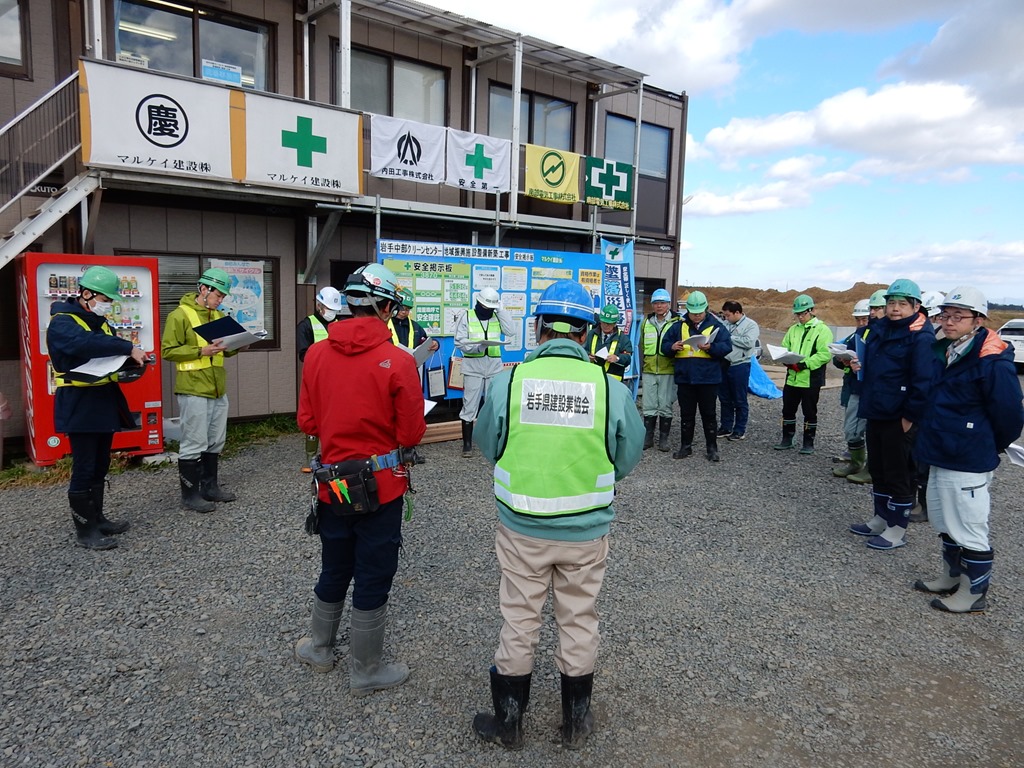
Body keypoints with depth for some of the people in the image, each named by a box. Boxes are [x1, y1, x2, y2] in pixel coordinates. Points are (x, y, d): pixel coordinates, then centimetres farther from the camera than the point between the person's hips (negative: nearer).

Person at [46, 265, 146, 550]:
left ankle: (97, 518, 27)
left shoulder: (99, 322, 15)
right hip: (79, 406, -9)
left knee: (100, 467, 15)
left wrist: (130, 362, -1)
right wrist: (128, 348, -36)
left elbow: (107, 353, 20)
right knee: (84, 470, -3)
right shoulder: (62, 322, -14)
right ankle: (84, 530, 6)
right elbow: (86, 343, -35)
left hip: (104, 403, 9)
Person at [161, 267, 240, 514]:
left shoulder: (218, 316, 14)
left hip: (218, 390, 8)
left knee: (215, 442, 14)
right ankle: (190, 495, 7)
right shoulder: (179, 315, -9)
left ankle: (210, 486, 26)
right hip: (193, 390, -8)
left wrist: (236, 346, 0)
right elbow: (168, 351, -13)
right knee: (194, 444, -2)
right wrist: (201, 351, -23)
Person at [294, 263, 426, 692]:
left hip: (332, 481, 5)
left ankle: (318, 648, 43)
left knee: (334, 571, 24)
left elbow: (306, 422, 2)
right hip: (381, 484, -4)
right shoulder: (398, 361, -18)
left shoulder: (316, 354, -4)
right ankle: (367, 672, 26)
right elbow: (412, 434, -14)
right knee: (373, 580, 10)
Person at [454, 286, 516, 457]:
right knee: (469, 406, 0)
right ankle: (467, 444, 9)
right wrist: (478, 346, -24)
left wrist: (500, 310, -7)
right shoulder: (466, 316, -1)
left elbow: (511, 331, -8)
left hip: (494, 367, 3)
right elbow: (459, 341, -8)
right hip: (473, 367, -3)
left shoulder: (497, 316, 8)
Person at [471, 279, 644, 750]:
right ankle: (576, 724, 38)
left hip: (521, 528, 0)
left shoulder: (507, 381, -13)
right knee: (579, 622, 19)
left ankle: (508, 724, 35)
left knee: (519, 622, 17)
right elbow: (629, 456, -2)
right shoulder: (611, 388, -13)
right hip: (587, 531, 1)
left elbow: (488, 446, -1)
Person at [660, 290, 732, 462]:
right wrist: (672, 347, -14)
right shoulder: (679, 326, 7)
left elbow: (727, 346, -8)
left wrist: (710, 347, -25)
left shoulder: (716, 326, 0)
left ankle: (712, 448, 16)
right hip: (684, 378, 2)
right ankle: (685, 446, 21)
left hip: (708, 379, -2)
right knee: (686, 415, 11)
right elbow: (664, 345, 8)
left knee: (708, 415, 6)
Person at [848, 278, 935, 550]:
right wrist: (859, 364, 6)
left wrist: (911, 416, -20)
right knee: (877, 468, 18)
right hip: (876, 413, 8)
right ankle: (881, 518, 32)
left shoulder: (921, 337, -15)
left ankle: (897, 529, 15)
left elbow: (923, 381, -20)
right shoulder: (878, 329, 10)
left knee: (898, 473, 3)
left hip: (900, 418, -8)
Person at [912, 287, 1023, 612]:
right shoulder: (941, 351, 7)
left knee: (969, 530, 2)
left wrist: (987, 449, 0)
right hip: (939, 458, 9)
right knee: (946, 524, 21)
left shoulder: (991, 362, -18)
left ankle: (974, 593, 16)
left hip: (967, 465, -9)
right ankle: (952, 578, 36)